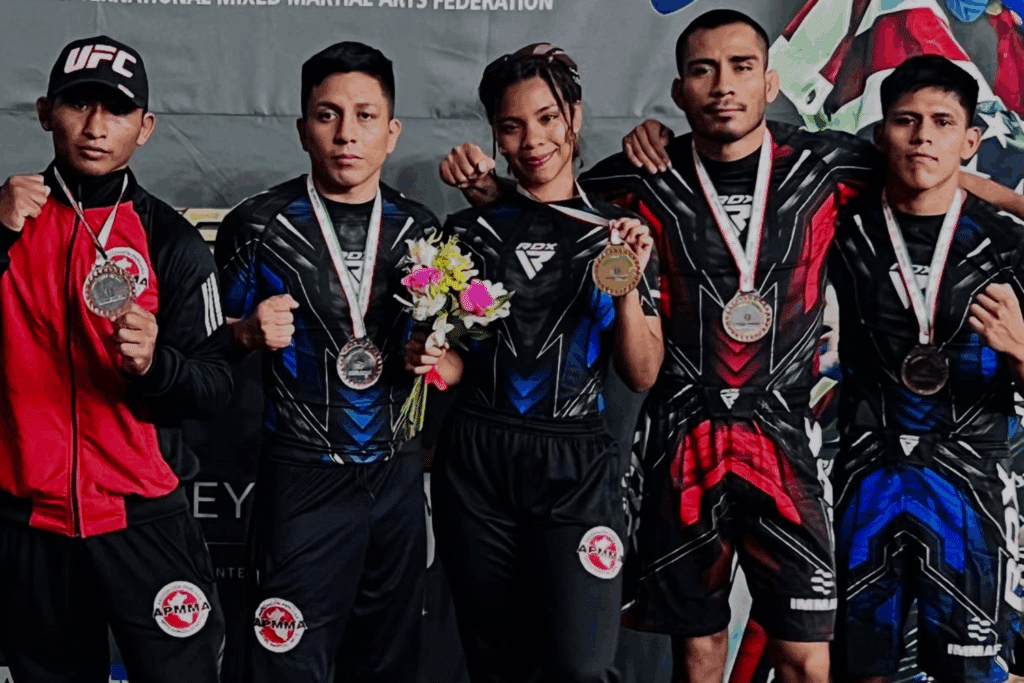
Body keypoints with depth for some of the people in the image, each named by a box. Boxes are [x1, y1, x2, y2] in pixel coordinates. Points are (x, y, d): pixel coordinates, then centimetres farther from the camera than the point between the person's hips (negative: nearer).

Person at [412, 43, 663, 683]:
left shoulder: (620, 233, 5)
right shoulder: (470, 231, 8)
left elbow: (644, 376, 3)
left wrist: (627, 290, -12)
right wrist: (431, 359, -6)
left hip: (577, 466, -1)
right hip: (477, 462, 2)